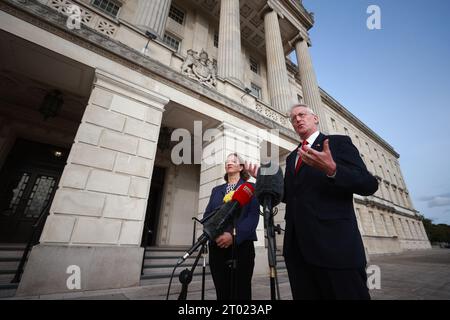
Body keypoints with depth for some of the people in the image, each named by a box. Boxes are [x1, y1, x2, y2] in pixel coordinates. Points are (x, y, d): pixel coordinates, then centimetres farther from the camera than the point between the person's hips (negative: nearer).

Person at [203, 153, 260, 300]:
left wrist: (234, 235, -19)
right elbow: (207, 215, 9)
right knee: (222, 293, 10)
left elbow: (253, 215, -6)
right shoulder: (216, 190, 18)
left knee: (240, 293, 2)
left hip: (242, 245, -3)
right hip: (217, 247, 4)